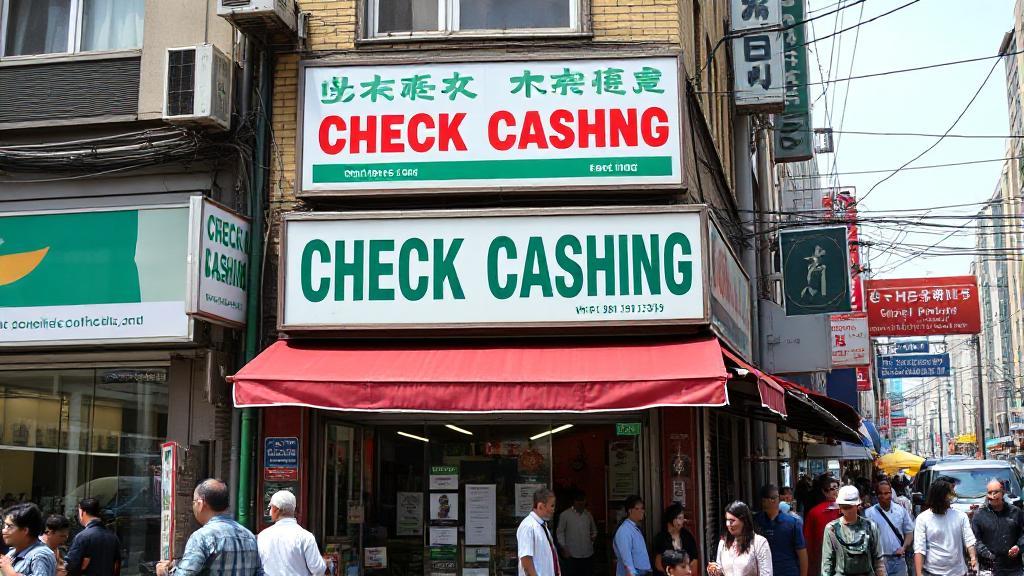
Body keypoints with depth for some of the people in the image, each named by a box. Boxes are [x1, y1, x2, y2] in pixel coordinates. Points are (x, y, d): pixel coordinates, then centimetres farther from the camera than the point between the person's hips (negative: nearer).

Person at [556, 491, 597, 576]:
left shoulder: (588, 514, 11)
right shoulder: (565, 514, -2)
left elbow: (594, 530, 23)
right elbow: (560, 532, 1)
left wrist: (594, 536, 1)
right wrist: (564, 548, -6)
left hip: (588, 554, 4)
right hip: (572, 555, -4)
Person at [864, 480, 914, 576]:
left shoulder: (901, 510, 3)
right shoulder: (869, 513, -5)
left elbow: (909, 532, 8)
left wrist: (903, 547, -4)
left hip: (898, 559, 2)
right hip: (878, 559, -2)